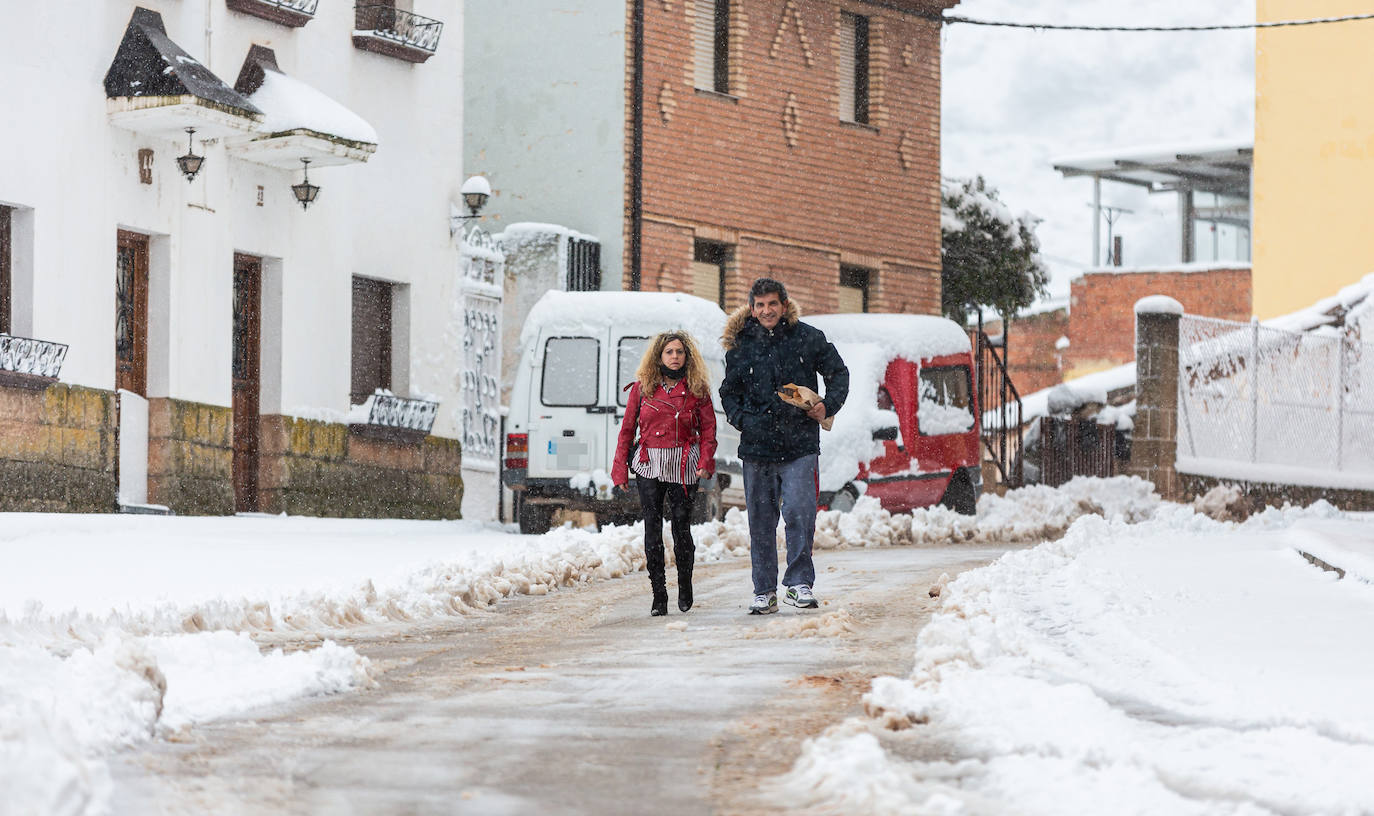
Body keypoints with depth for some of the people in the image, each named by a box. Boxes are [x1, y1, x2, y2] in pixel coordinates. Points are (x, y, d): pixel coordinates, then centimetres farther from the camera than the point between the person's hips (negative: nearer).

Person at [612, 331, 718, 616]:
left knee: (681, 525, 0)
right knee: (652, 528, -3)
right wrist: (620, 470, 4)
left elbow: (708, 429, 3)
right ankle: (658, 595, 1)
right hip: (649, 465, 1)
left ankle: (685, 587, 20)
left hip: (683, 465, -1)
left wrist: (705, 462, -11)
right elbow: (627, 429, 8)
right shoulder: (642, 388, 6)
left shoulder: (696, 389, 4)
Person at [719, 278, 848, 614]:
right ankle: (764, 592, 15)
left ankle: (799, 583, -3)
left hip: (800, 445, -2)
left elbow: (838, 373, 12)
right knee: (761, 521, 6)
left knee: (799, 513, -14)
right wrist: (742, 420, 0)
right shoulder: (740, 347, 6)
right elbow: (729, 393, 18)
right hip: (757, 446, 2)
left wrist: (827, 406, -4)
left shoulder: (808, 338, 2)